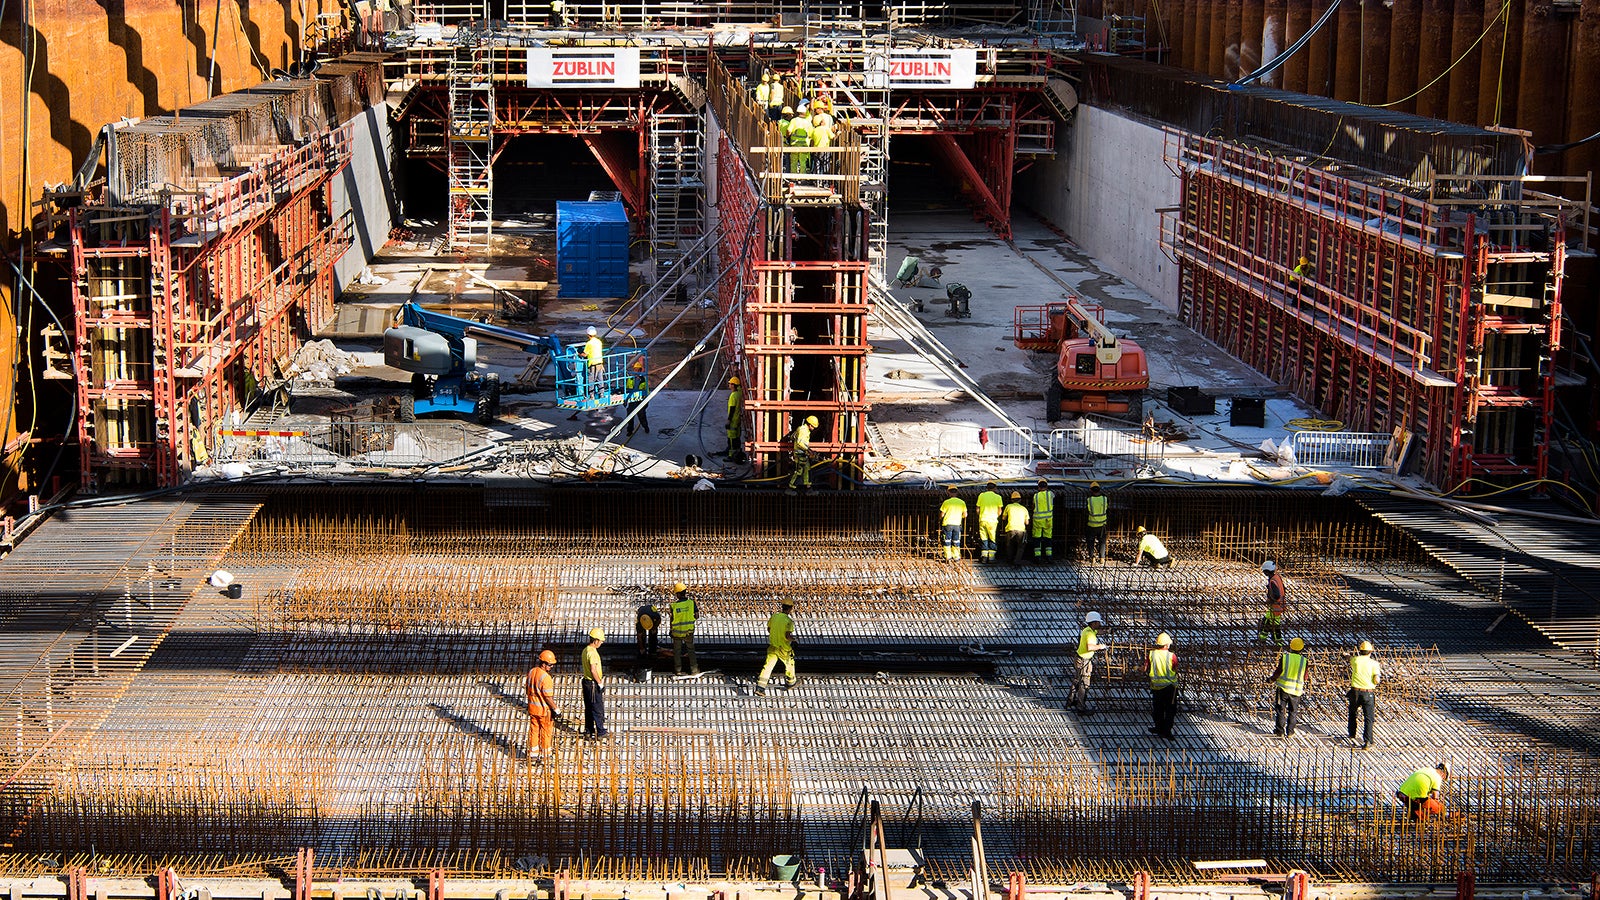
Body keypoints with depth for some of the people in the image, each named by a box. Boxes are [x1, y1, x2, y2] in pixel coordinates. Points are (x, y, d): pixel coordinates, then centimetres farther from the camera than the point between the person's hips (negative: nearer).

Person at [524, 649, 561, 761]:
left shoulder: (531, 672, -1)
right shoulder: (545, 677, -25)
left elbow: (527, 690, 10)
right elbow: (548, 697, -23)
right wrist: (556, 709, -13)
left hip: (532, 706, 7)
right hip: (544, 709, -7)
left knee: (534, 730, 17)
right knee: (546, 732, 8)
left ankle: (533, 754, 25)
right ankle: (544, 756, 16)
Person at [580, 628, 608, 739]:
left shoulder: (585, 650, 9)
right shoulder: (592, 652, -22)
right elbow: (593, 670, -26)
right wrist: (599, 683, -17)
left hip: (586, 681, 10)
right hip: (593, 684, -10)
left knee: (588, 708, 16)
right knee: (598, 709, -2)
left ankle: (589, 730, 22)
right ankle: (600, 732, 3)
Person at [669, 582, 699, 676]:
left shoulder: (674, 605, -17)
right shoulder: (691, 602, -14)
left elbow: (672, 619, -7)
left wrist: (671, 630, 8)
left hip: (677, 631, -1)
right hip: (689, 631, 1)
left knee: (677, 651, 16)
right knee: (691, 650, 18)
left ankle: (678, 670, 23)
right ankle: (694, 669, 19)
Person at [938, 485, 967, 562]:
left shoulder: (946, 502, -10)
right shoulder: (962, 502, 0)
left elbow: (941, 514, -6)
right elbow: (965, 515, 5)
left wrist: (939, 521, 13)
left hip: (947, 523, -3)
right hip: (957, 524, 3)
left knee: (947, 540, 5)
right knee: (956, 541, 11)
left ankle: (948, 557, 3)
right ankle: (956, 557, 11)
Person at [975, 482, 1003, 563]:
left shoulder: (981, 495, 2)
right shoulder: (998, 497, 0)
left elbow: (977, 509, 5)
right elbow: (999, 511, 2)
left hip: (983, 520, 1)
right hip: (993, 520, -1)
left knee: (983, 539, 7)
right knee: (992, 539, 6)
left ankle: (984, 556, 1)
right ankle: (991, 557, 1)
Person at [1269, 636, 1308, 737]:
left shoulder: (1284, 657, -10)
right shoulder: (1304, 660, -6)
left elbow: (1278, 672, -7)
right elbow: (1305, 677, 1)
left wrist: (1271, 679, 8)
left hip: (1283, 687, -1)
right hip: (1297, 690, 1)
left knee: (1280, 709, 10)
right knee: (1293, 711, 13)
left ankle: (1279, 730, 12)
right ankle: (1290, 732, 12)